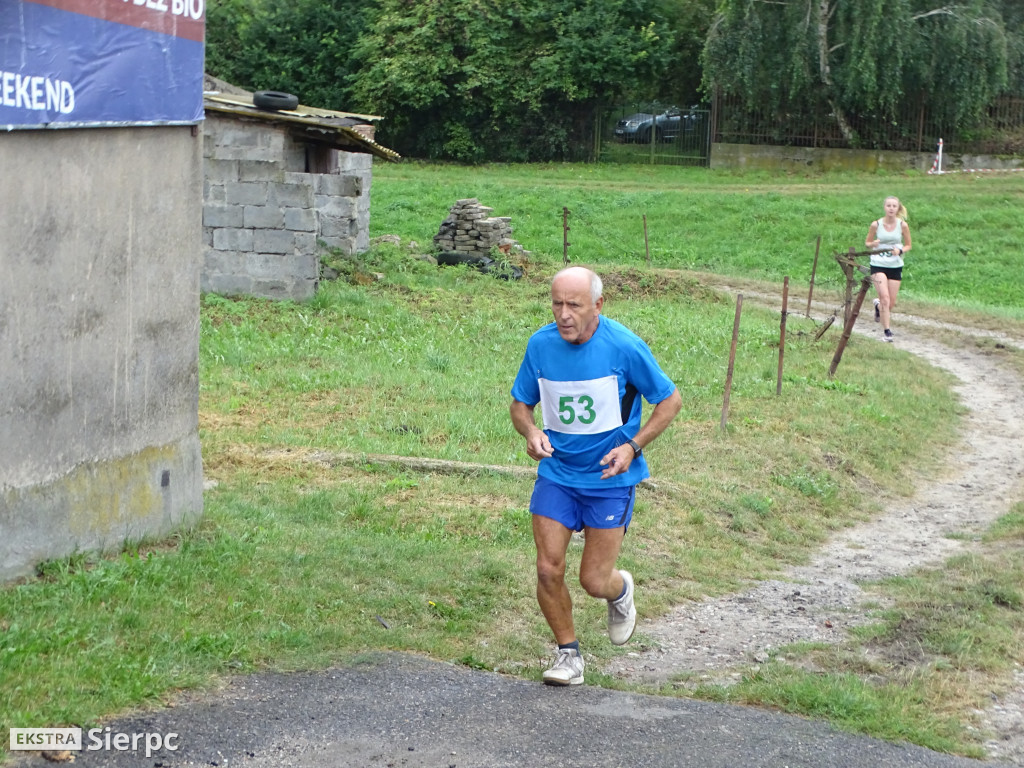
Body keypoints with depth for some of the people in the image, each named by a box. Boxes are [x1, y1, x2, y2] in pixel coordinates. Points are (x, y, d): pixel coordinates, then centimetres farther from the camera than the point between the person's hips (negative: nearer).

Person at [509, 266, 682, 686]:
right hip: (556, 473, 3)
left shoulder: (625, 347, -16)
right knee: (548, 569, -5)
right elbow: (520, 403, 9)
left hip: (610, 478, -3)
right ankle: (568, 653, 17)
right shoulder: (540, 345, -6)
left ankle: (621, 590, 36)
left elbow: (670, 400, -5)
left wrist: (633, 446, -17)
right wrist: (531, 433, -14)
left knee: (594, 581, -2)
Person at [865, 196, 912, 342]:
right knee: (885, 298, -15)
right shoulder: (876, 225, -6)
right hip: (878, 265, -2)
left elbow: (908, 245, 6)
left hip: (895, 266, 2)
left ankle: (878, 305, 43)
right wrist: (873, 244, -18)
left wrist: (900, 250, -16)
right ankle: (886, 330, -4)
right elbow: (867, 242, 6)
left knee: (891, 303, 7)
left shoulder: (902, 225, -4)